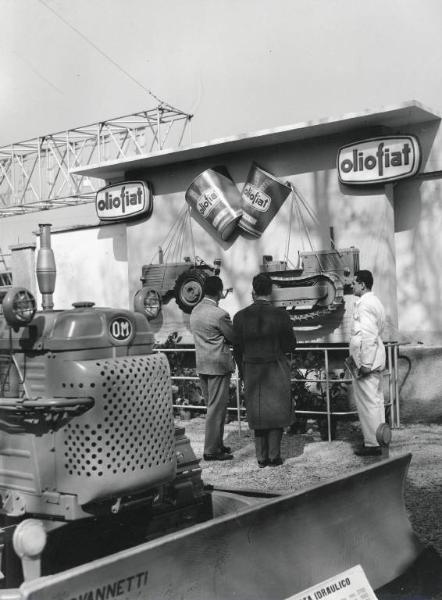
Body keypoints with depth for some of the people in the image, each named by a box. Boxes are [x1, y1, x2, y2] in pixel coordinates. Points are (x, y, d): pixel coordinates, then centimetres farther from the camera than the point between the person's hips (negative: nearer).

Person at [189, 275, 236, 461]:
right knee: (217, 408, -1)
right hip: (218, 365, -8)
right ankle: (211, 450, 3)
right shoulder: (219, 315, -19)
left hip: (201, 365, 8)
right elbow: (234, 338, -9)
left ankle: (216, 444, 26)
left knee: (212, 406, 17)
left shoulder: (195, 311, 6)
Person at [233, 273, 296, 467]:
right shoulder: (281, 315, -11)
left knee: (258, 414, 13)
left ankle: (262, 457, 17)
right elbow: (291, 345, -4)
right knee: (276, 413, 9)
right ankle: (274, 456, 12)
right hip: (276, 371, -2)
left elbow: (238, 349, 0)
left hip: (252, 371, 2)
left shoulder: (240, 316, -5)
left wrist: (243, 374, 11)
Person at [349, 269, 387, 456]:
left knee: (367, 403, -4)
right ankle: (379, 440, 23)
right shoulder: (375, 302, 16)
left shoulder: (364, 304, -16)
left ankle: (372, 444, 1)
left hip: (365, 360, -10)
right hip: (376, 360, 10)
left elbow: (368, 335, -22)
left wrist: (365, 363, -22)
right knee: (376, 401, 15)